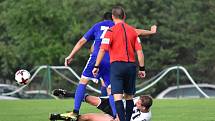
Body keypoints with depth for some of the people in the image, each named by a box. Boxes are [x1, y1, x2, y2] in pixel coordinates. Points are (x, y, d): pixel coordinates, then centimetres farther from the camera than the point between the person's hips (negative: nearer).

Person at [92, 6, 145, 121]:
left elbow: (102, 50, -9)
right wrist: (142, 68, 10)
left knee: (117, 97, -9)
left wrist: (96, 66, -3)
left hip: (117, 65, -4)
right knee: (129, 97, 14)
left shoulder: (111, 31, -3)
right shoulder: (133, 31, 9)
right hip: (131, 66, 4)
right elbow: (139, 51, 6)